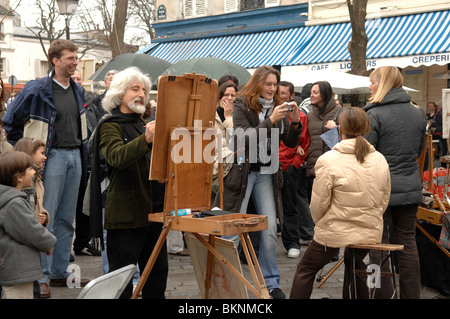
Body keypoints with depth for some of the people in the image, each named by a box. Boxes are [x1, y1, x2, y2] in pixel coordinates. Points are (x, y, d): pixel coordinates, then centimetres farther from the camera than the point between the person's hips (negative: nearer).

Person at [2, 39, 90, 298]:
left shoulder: (78, 91, 12)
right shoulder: (37, 89, -8)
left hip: (74, 157, 7)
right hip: (52, 157, -7)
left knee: (67, 220, 11)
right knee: (45, 220, -5)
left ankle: (60, 272, 21)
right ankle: (42, 277, 3)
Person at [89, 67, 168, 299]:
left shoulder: (143, 125, 20)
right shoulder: (110, 126, -5)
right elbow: (116, 157, -26)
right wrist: (146, 139, -42)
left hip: (152, 211, 8)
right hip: (125, 215, -8)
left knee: (157, 272, 12)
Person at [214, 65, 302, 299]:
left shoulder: (277, 107, 10)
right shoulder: (241, 105, -5)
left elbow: (290, 143, 8)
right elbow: (243, 137, -18)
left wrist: (295, 122, -10)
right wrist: (270, 121, -24)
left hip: (266, 173, 5)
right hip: (242, 171, -4)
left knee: (270, 229, 5)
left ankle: (270, 283, 16)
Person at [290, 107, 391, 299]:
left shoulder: (328, 160, -16)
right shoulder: (380, 160, 0)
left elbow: (318, 204, -11)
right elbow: (384, 201, 8)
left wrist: (321, 224, 8)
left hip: (335, 233, -5)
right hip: (371, 233, 5)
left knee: (306, 270, 14)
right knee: (354, 269, 29)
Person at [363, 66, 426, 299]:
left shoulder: (375, 115, -11)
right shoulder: (417, 114, 8)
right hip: (410, 188, 6)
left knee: (379, 244, 3)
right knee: (408, 243, 11)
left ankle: (384, 294, 7)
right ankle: (411, 295, 16)